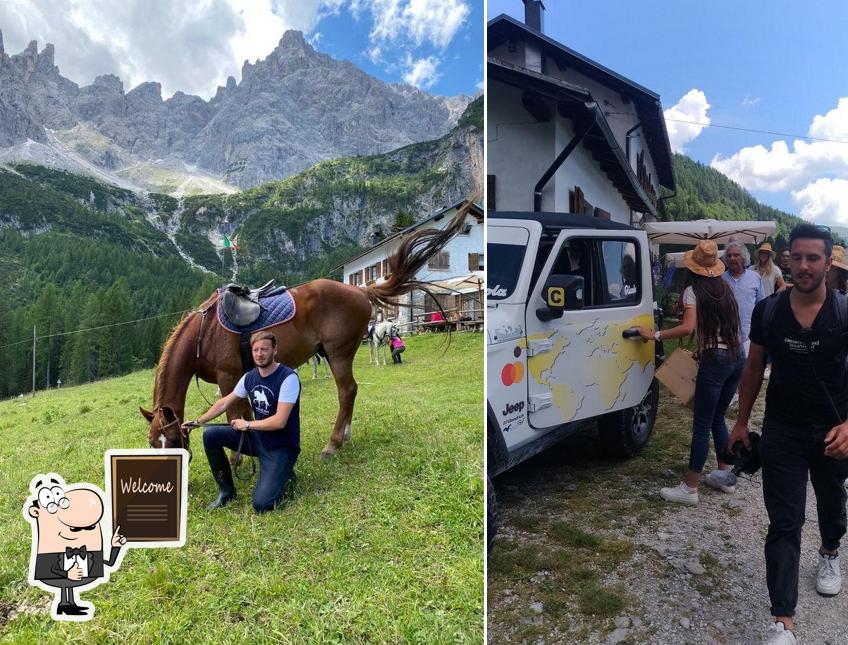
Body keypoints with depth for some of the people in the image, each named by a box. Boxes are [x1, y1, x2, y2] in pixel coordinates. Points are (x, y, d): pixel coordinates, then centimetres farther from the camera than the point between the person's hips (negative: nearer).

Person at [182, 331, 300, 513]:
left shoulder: (288, 377, -22)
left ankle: (282, 472, 13)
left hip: (281, 447, -7)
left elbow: (279, 421, -26)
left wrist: (247, 424, -14)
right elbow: (224, 403, 12)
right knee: (210, 435, -6)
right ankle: (226, 490, 10)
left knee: (261, 504, -20)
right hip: (258, 438, 7)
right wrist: (197, 422, 10)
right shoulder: (250, 377, -1)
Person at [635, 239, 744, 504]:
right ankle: (724, 474, 31)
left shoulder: (693, 290, -8)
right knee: (718, 418, 22)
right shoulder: (725, 287, 13)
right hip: (738, 356, 8)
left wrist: (654, 335, -12)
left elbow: (688, 328, -20)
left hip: (715, 360, -7)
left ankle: (690, 488, 4)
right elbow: (729, 322, 16)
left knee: (701, 425, -2)